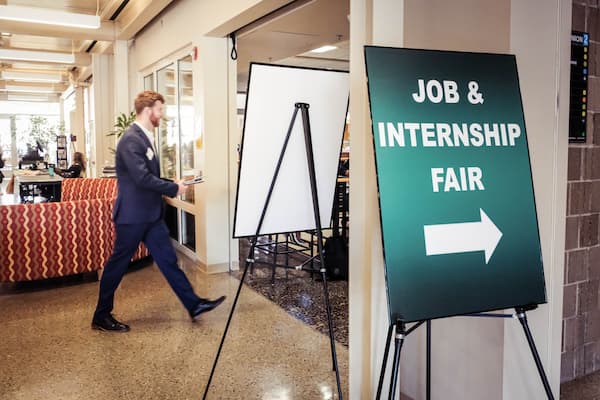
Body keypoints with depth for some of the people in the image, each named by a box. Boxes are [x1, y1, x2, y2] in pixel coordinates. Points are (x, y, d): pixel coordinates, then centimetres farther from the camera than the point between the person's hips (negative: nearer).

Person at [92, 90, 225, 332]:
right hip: (132, 216, -9)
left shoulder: (146, 138, 13)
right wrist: (174, 188, -16)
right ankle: (101, 317, 20)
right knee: (118, 264, 4)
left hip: (151, 215, 9)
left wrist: (171, 187, 6)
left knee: (168, 259, 10)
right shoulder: (131, 140, -18)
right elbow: (142, 178, -26)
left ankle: (194, 305, 16)